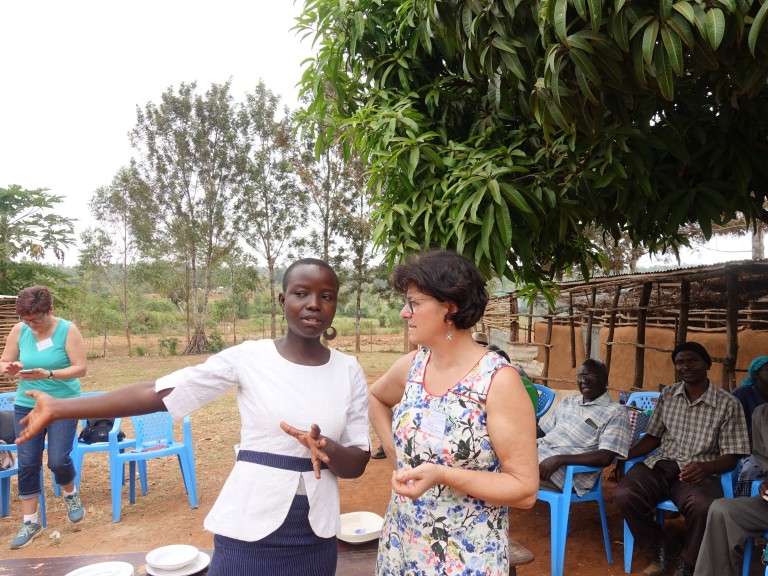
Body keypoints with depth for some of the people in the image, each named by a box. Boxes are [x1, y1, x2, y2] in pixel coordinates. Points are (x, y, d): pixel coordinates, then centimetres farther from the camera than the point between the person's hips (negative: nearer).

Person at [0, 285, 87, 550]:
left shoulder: (68, 330, -13)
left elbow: (80, 368, -15)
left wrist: (48, 374, -29)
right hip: (26, 406, 3)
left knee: (58, 460, -6)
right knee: (27, 463, 3)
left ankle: (70, 494, 28)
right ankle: (30, 521, 18)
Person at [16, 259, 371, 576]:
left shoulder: (348, 371, -3)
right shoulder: (247, 358, -9)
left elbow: (357, 463, -1)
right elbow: (157, 394, -9)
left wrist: (325, 448, -23)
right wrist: (58, 408, -11)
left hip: (315, 533, 3)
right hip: (249, 526, -2)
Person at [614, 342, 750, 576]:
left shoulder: (728, 404, -1)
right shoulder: (667, 395, 11)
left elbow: (731, 457, -1)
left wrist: (705, 468, -23)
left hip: (699, 473, -3)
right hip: (660, 465, 3)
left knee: (703, 507, -38)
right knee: (623, 494, -27)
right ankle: (663, 547, 3)